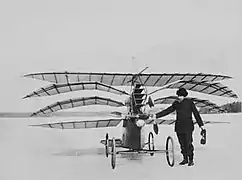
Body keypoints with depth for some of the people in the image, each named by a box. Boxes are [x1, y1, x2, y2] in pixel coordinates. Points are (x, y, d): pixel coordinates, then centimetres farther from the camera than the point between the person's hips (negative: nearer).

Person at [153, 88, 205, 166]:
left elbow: (196, 113, 1)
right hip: (179, 127, 4)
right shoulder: (176, 104, 11)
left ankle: (191, 160, 5)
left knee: (188, 143, -7)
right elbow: (167, 111, 14)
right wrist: (157, 115, 9)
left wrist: (201, 124, 0)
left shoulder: (189, 102, -1)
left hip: (188, 126, -4)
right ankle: (185, 159, 19)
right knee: (182, 143, 7)